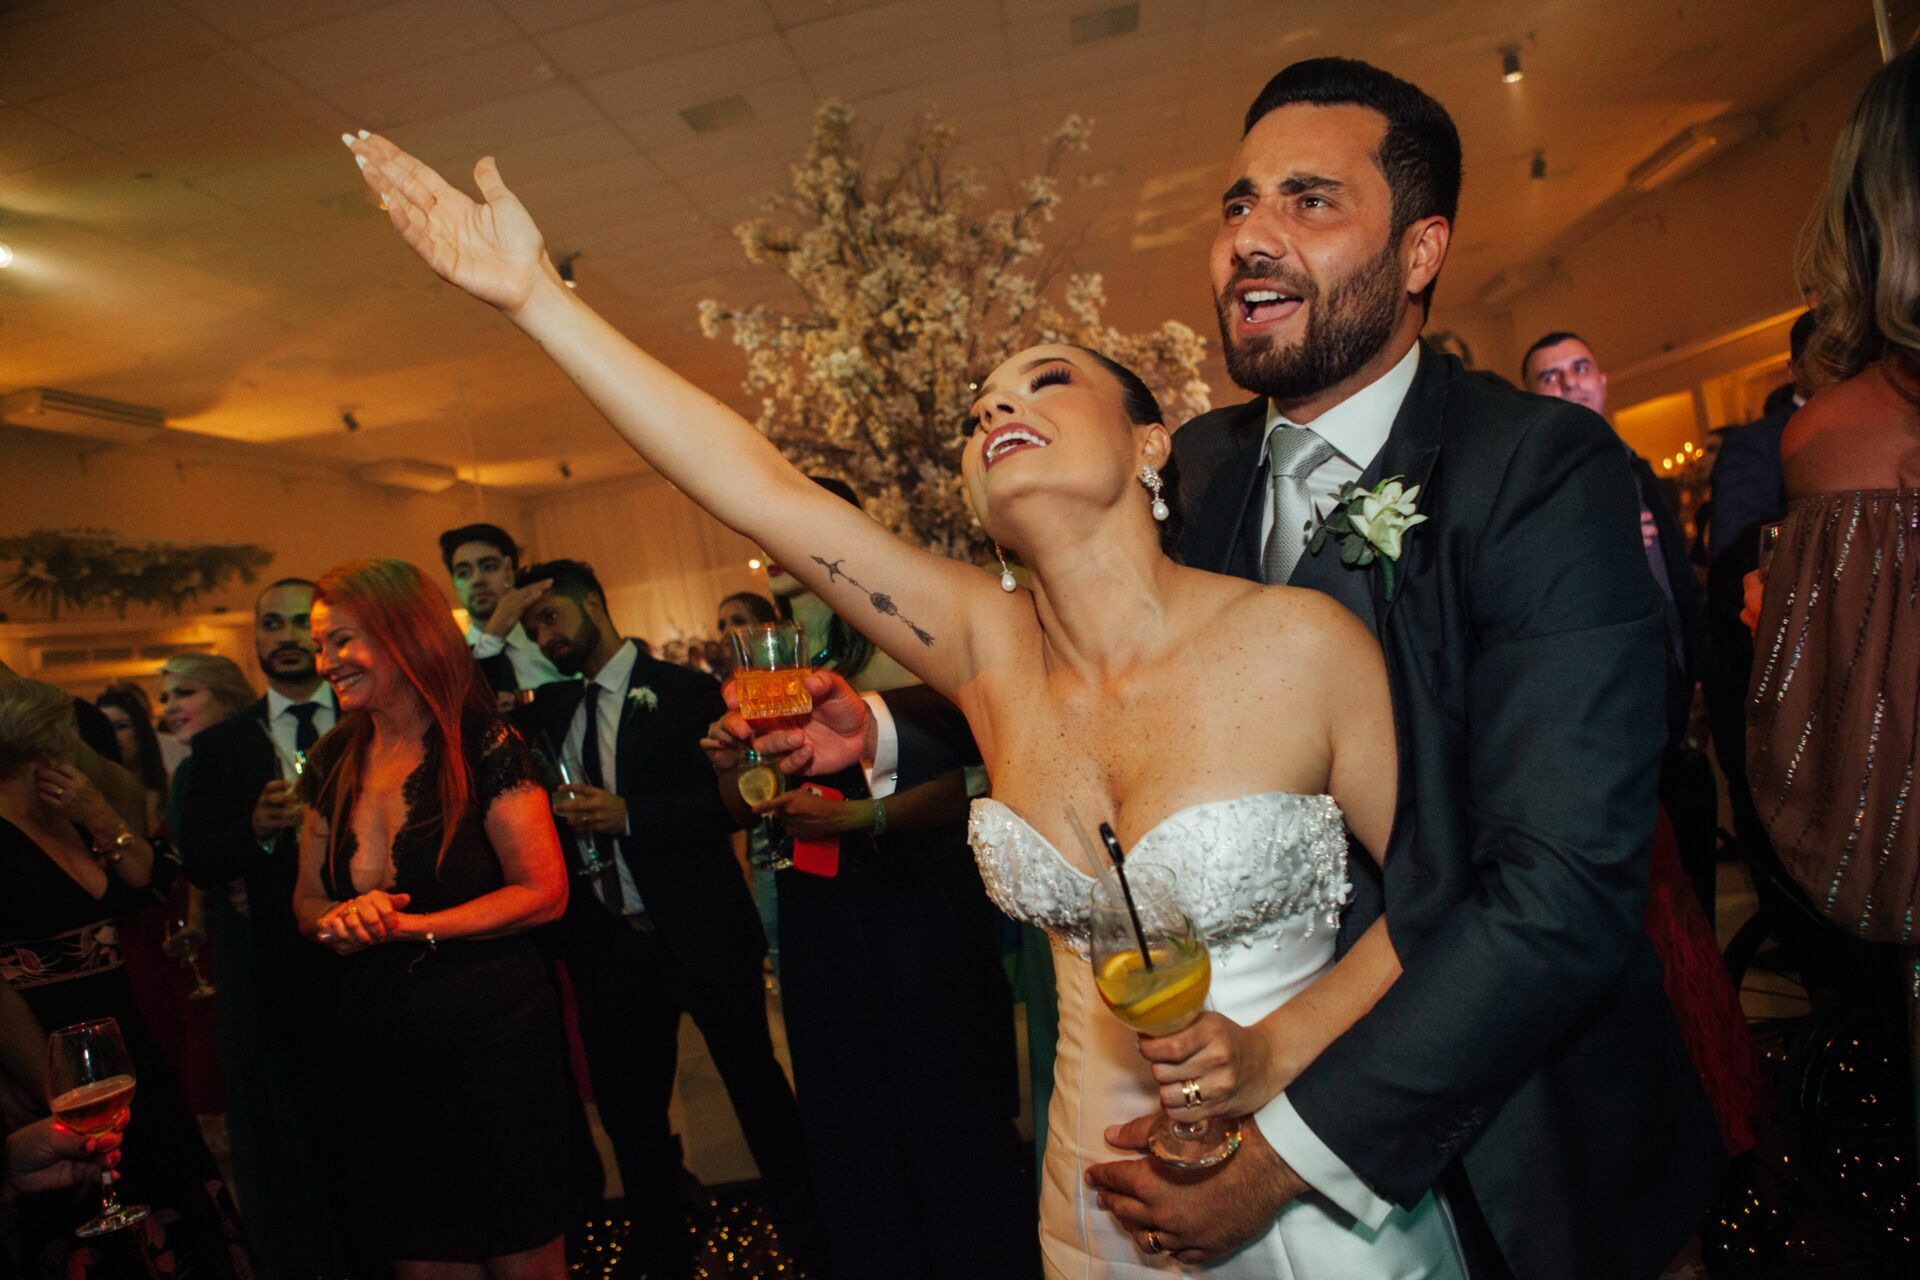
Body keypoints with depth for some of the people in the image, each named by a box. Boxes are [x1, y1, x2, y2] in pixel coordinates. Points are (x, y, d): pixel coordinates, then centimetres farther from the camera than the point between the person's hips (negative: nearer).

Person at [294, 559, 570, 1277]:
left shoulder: (483, 744, -10)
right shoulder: (332, 763, 7)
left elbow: (544, 891, -12)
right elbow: (307, 900, 14)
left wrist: (408, 926, -14)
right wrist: (343, 919, -9)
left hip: (492, 1035, -5)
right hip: (381, 1048, 5)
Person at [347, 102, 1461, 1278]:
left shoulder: (1304, 643, -18)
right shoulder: (991, 650, -10)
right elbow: (765, 491, -15)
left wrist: (1280, 1045, -21)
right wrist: (536, 297, -14)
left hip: (1307, 1174, -2)